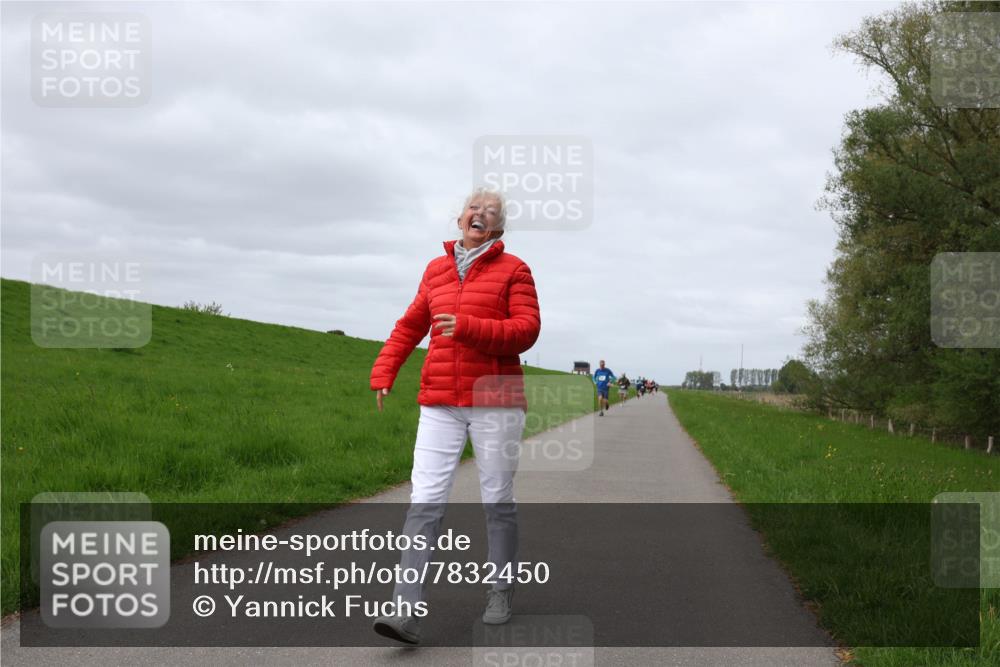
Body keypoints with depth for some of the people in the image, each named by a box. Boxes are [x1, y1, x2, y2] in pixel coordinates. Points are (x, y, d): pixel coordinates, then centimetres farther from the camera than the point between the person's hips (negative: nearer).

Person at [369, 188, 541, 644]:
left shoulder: (513, 269, 2)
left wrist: (467, 327, -20)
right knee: (424, 502, -8)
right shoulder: (437, 269, 14)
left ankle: (501, 592, 25)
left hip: (495, 400, -2)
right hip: (440, 404, 3)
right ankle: (407, 611, -14)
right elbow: (410, 326, 17)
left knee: (497, 500, 6)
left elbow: (527, 330, -8)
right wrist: (383, 373, 3)